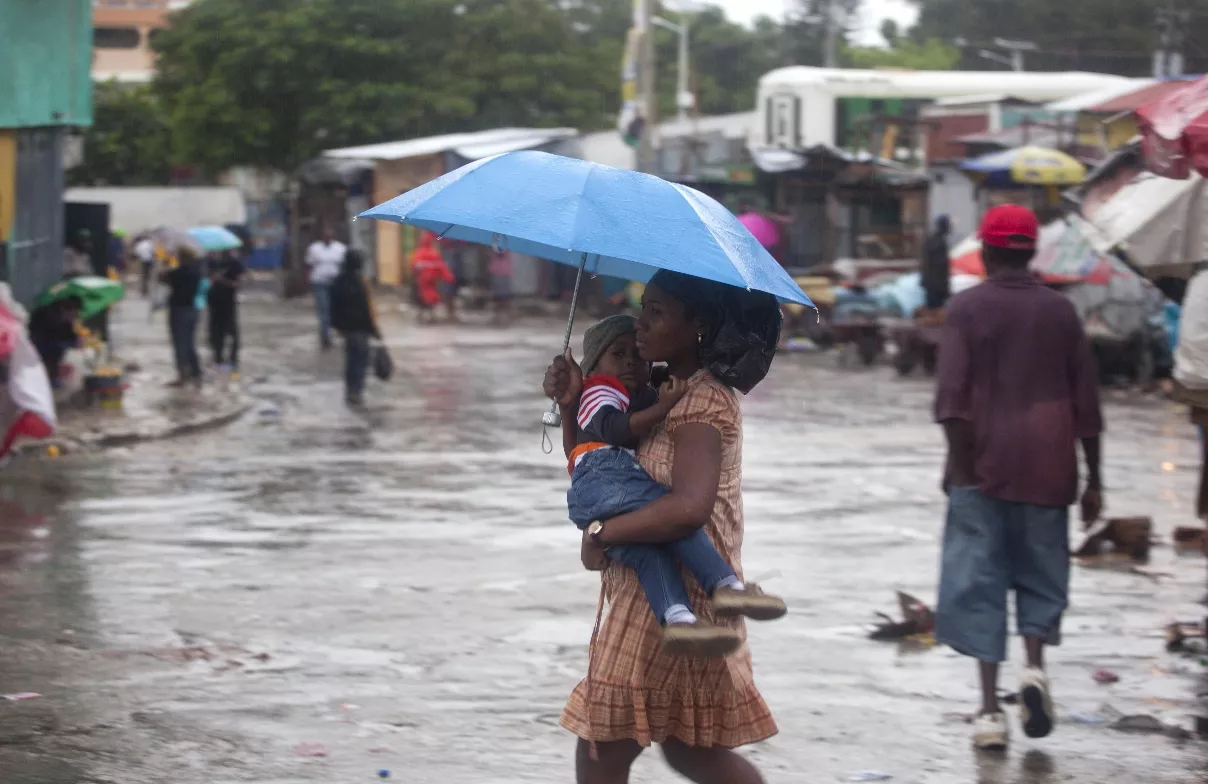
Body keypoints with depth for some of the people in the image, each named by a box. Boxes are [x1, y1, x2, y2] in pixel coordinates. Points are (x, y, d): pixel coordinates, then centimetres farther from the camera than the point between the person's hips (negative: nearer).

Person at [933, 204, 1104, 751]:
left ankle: (990, 707, -4)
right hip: (1046, 469, 2)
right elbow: (1086, 401, 6)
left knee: (979, 583, 1)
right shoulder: (1059, 311, 6)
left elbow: (953, 392, -12)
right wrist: (1093, 480, 11)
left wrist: (958, 461, -10)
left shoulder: (966, 308, 0)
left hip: (982, 467, -2)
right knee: (1039, 573, 14)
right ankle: (1035, 666, -10)